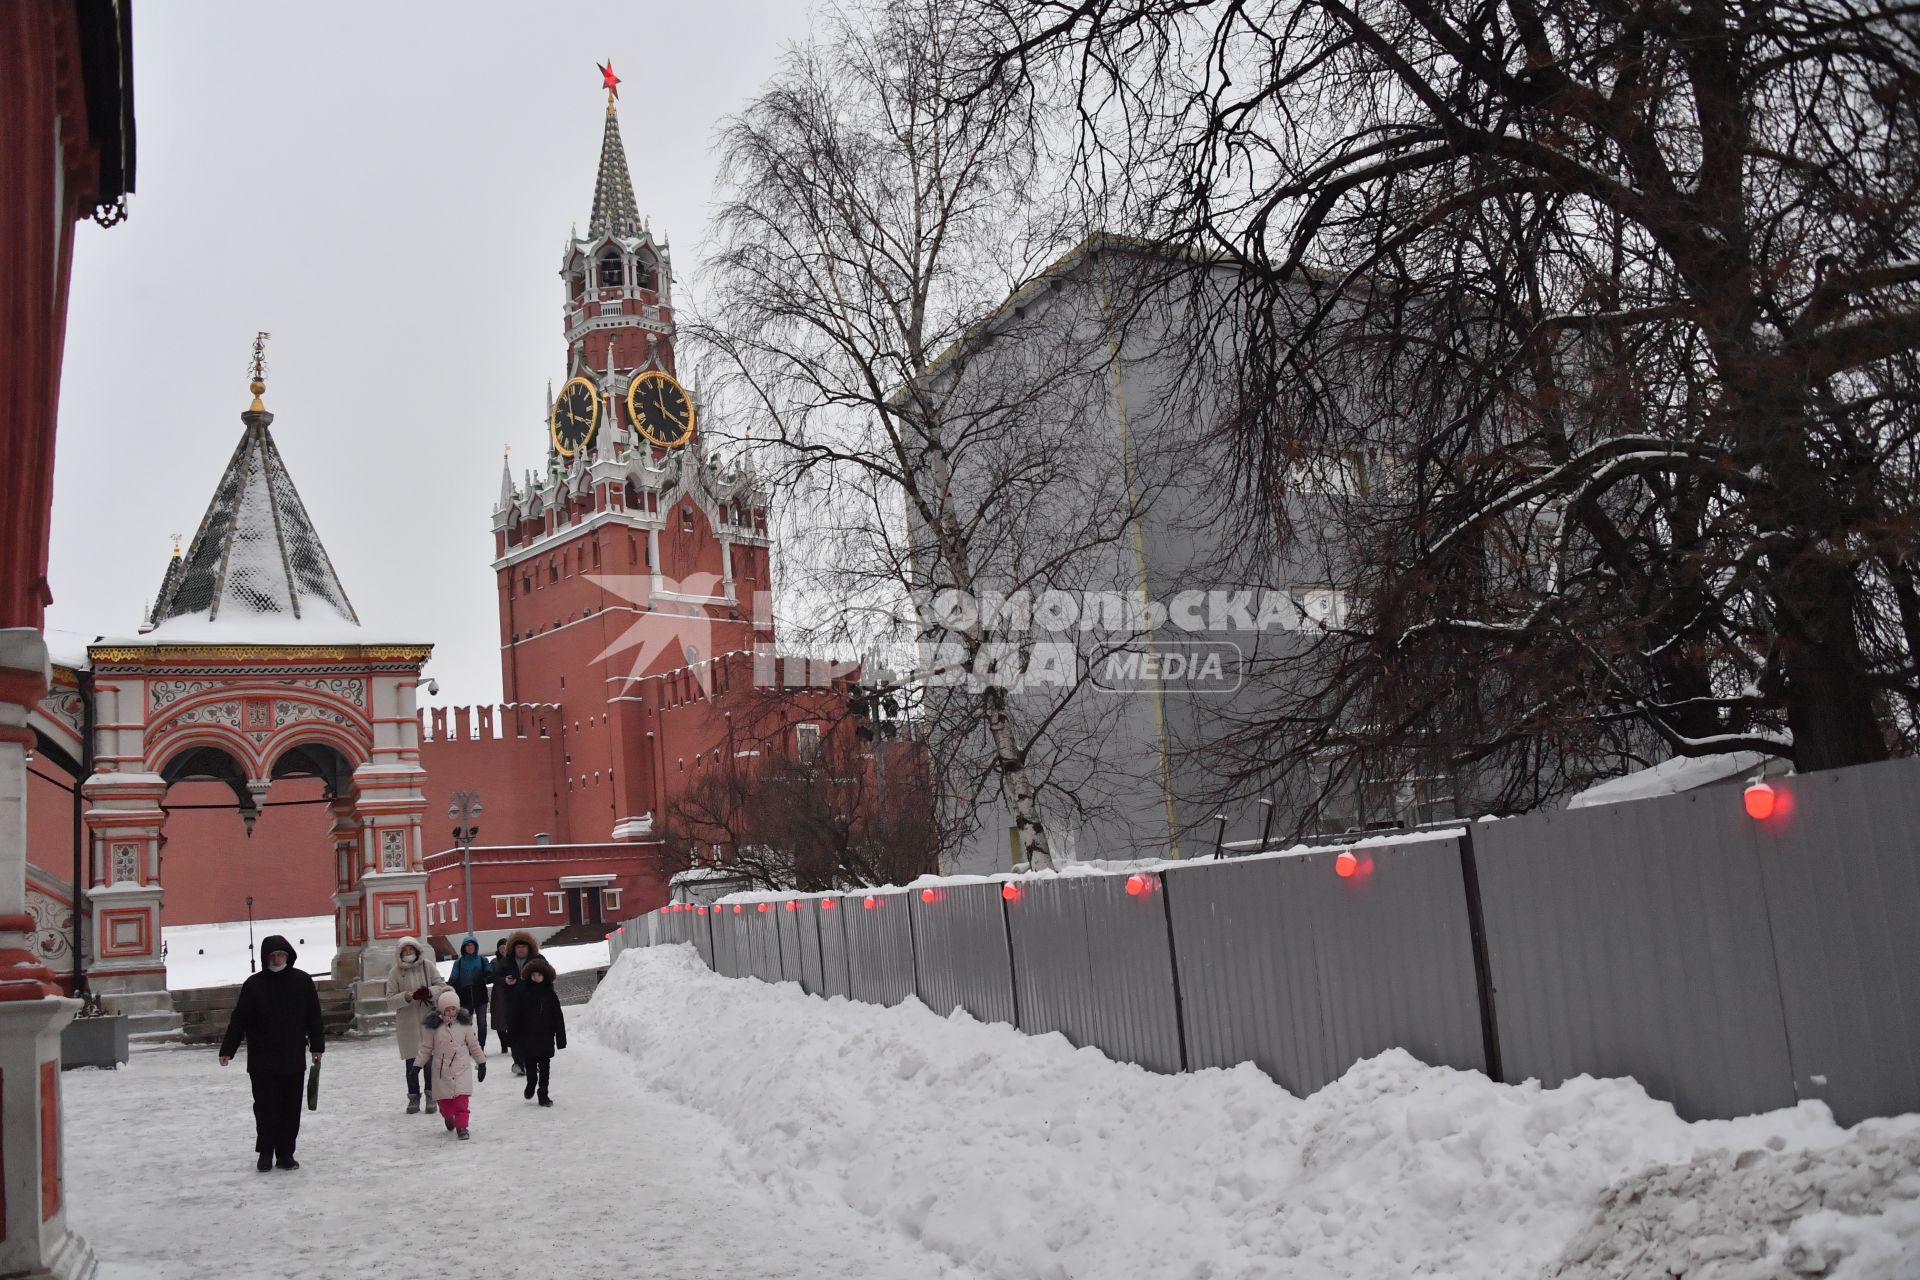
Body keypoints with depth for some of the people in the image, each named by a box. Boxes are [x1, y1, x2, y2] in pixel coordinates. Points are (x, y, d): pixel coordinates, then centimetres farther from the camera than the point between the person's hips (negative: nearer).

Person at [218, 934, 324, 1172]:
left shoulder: (302, 981, 1)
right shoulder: (254, 985, -3)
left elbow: (313, 1017, 6)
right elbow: (239, 1020, -2)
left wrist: (317, 1046, 6)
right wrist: (227, 1050, -4)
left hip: (294, 1059, 2)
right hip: (262, 1061, -1)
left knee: (291, 1108, 5)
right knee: (266, 1107, 0)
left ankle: (285, 1153, 15)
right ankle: (266, 1153, 13)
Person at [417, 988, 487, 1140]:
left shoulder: (464, 1023, 0)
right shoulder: (433, 1026, -4)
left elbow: (473, 1045, 8)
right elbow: (426, 1048, 3)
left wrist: (481, 1063, 10)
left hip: (461, 1068, 0)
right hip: (441, 1070, 0)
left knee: (462, 1099, -10)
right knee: (444, 1100, 7)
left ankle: (461, 1126, -2)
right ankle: (449, 1118, 37)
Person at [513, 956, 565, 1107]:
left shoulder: (550, 995, -1)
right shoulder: (524, 994, -2)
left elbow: (558, 1018, 2)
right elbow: (517, 1017, 1)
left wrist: (560, 1037, -1)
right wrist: (515, 1038, 0)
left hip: (546, 1037, 0)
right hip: (528, 1037, 0)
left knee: (545, 1068, 4)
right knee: (530, 1066, 8)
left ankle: (543, 1095, 12)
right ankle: (531, 1084, 34)